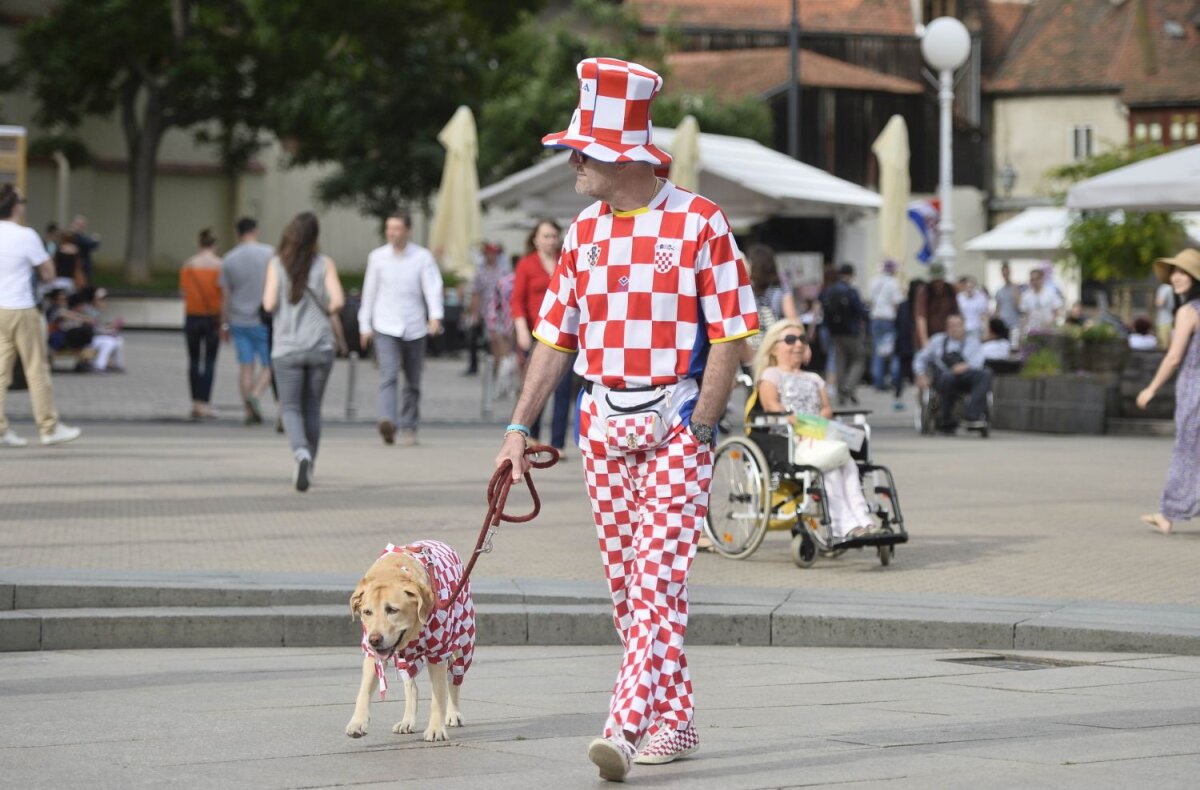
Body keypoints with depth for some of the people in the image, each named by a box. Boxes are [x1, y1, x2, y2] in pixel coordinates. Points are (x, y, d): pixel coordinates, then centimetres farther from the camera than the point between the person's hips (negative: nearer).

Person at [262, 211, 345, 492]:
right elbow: (338, 300, -12)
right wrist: (325, 312, 9)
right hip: (321, 345, 1)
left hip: (287, 348, -1)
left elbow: (269, 304, -11)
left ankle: (301, 452, -24)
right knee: (312, 408, 15)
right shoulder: (324, 263, -3)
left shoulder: (277, 264, -5)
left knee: (291, 409, 3)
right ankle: (307, 468, 20)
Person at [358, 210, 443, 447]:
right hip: (386, 327, -1)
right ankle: (388, 422, -35)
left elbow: (433, 287, -9)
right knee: (388, 375, -19)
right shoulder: (377, 257, 5)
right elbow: (369, 292, 11)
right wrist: (365, 325, 11)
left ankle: (408, 427, 22)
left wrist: (435, 316, -25)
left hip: (415, 328, 1)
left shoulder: (422, 257, 1)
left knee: (413, 381, 9)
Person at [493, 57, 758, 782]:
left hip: (677, 420, -6)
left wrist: (696, 432, -15)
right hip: (603, 421, 6)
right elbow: (556, 336, 12)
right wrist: (520, 428, 4)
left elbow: (730, 336, -9)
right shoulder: (586, 231, 9)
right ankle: (675, 720, 18)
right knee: (626, 581, 7)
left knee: (658, 575, -14)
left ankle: (628, 728, -22)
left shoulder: (698, 222, -8)